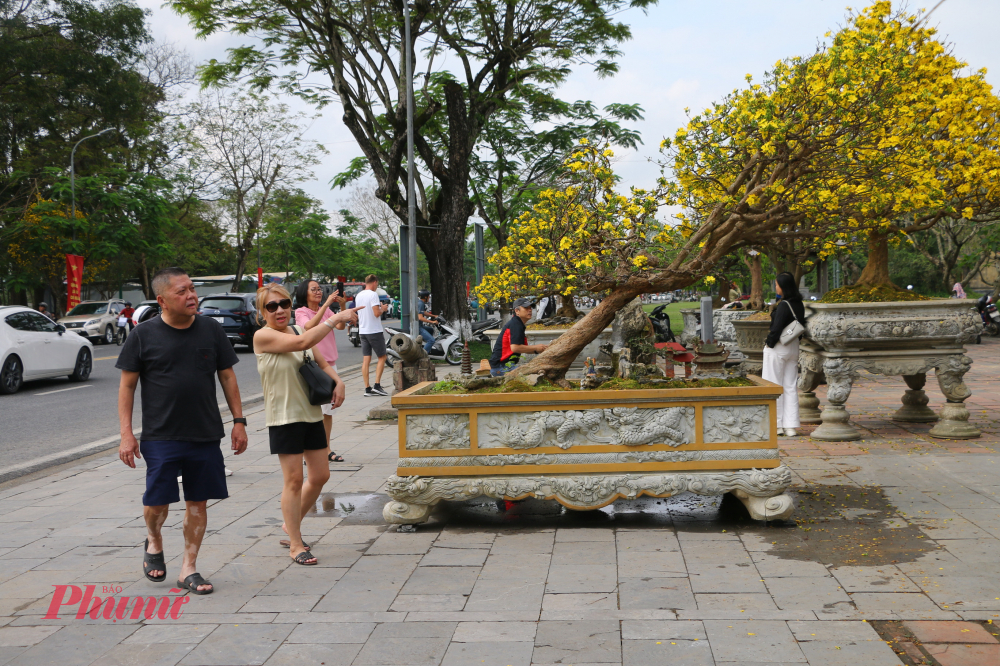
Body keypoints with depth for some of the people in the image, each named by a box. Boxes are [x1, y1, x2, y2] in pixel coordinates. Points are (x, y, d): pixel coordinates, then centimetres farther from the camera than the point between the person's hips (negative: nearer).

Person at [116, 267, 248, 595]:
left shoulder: (211, 329, 3)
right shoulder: (144, 335, -4)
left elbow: (227, 376, 9)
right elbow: (127, 385, 1)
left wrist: (239, 421, 5)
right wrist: (126, 434, -5)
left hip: (206, 435, 2)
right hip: (161, 436, -2)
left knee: (198, 502, 6)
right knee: (157, 501, 0)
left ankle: (189, 569, 20)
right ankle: (154, 543, 33)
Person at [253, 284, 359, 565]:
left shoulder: (298, 329, 10)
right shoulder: (263, 336, -12)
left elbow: (321, 362, 18)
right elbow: (302, 343, -27)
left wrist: (337, 382, -2)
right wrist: (335, 318, -27)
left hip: (312, 413, 7)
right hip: (284, 416, -7)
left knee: (320, 475, 10)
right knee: (294, 480, -2)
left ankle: (291, 525, 32)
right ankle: (295, 545, 11)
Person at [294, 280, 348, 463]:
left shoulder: (327, 310, 12)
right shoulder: (301, 312, -2)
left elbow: (340, 326, -4)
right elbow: (310, 326, -23)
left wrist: (343, 307, -18)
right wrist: (326, 304, -27)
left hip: (329, 363, 5)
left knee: (328, 410, 7)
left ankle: (327, 449, 14)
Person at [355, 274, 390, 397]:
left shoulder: (358, 296, 13)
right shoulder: (373, 294, -12)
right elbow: (377, 313, -20)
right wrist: (383, 308, 1)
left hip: (362, 331, 7)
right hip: (374, 331, -7)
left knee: (366, 360, 4)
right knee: (382, 357, 4)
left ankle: (367, 389, 2)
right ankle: (377, 385, -4)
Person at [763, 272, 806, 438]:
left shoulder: (784, 305, -20)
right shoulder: (799, 304, 5)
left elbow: (776, 329, -21)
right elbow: (801, 325, 12)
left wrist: (769, 344, -9)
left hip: (778, 348, -8)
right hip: (794, 347, 8)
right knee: (791, 387, 10)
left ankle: (776, 425, 5)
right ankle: (790, 426, 12)